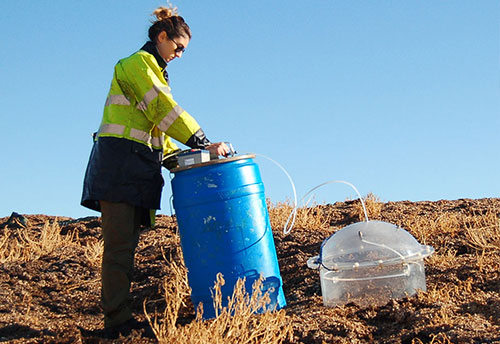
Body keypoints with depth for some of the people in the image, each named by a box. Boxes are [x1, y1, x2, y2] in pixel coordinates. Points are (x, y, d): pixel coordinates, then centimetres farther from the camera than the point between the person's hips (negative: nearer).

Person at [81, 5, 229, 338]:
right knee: (119, 245, -11)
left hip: (139, 166, 9)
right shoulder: (137, 63, -4)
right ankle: (117, 321, -12)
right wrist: (203, 143, -18)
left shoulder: (154, 71, 25)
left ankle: (121, 317, 5)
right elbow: (165, 110, -15)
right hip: (120, 162, -9)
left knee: (127, 245, 5)